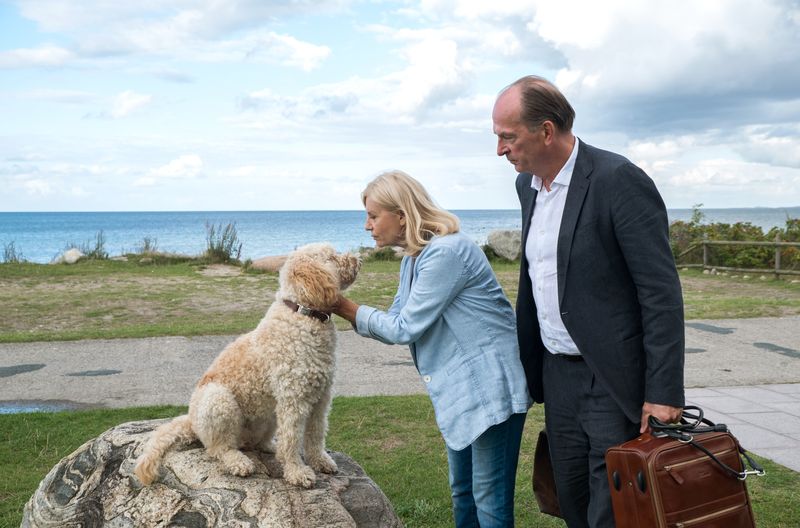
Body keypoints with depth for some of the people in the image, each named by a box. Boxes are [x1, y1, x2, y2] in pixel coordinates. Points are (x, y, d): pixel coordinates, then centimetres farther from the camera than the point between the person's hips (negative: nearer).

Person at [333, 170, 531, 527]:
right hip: (458, 390, 10)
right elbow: (397, 324, 9)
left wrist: (349, 310, -9)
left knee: (490, 497, -1)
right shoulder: (412, 259, 10)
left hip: (489, 387, -10)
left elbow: (405, 328, -19)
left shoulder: (445, 253, -22)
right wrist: (347, 311, -3)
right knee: (461, 492, 19)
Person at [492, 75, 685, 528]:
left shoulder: (619, 180, -17)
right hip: (557, 372, 8)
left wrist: (664, 393, -20)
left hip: (614, 380, -7)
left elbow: (662, 292, -18)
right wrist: (524, 363, 18)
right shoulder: (528, 184, 7)